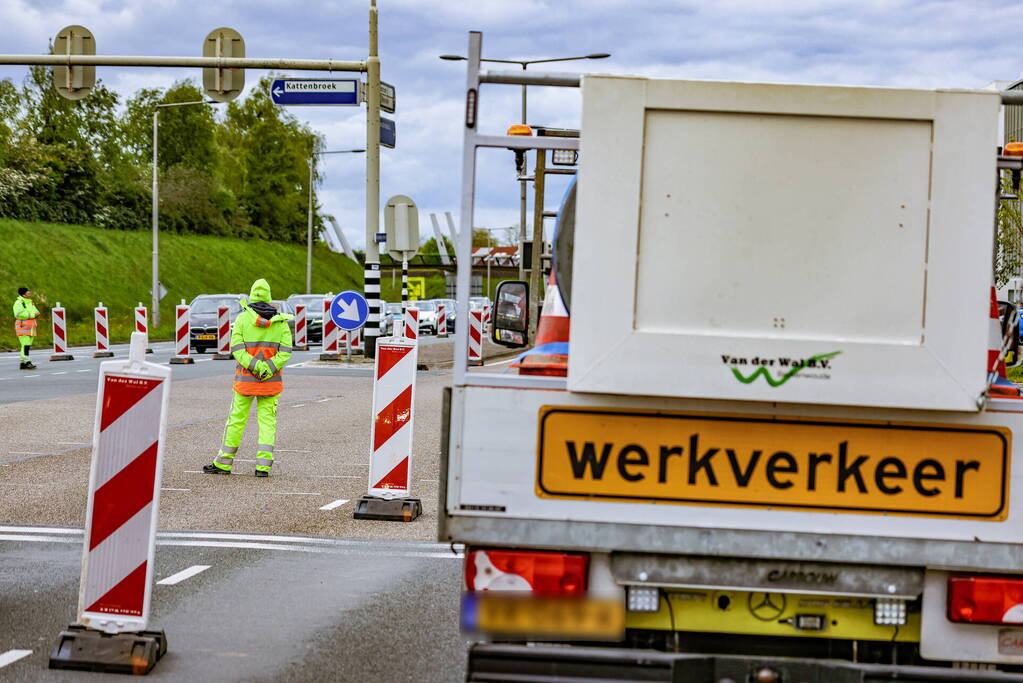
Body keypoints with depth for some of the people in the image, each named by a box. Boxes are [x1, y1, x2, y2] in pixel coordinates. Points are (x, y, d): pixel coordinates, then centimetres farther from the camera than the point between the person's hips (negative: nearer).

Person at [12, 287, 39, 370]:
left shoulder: (30, 302, 17)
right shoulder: (18, 303, -10)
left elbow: (36, 312, 17)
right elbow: (19, 314, -22)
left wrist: (36, 314, -8)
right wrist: (32, 315, -20)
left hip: (30, 328, 8)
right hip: (22, 327, -8)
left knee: (27, 346, 5)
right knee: (25, 345, -15)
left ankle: (23, 364, 8)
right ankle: (27, 363, -19)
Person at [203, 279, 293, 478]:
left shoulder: (242, 318, -3)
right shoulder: (280, 321, 2)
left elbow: (237, 348, -11)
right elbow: (286, 351, -6)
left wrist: (254, 366, -16)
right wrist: (269, 368, -13)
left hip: (246, 378, -1)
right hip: (271, 380, 1)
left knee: (237, 419, 7)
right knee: (267, 421, 5)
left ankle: (223, 463, 13)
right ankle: (263, 465, -3)